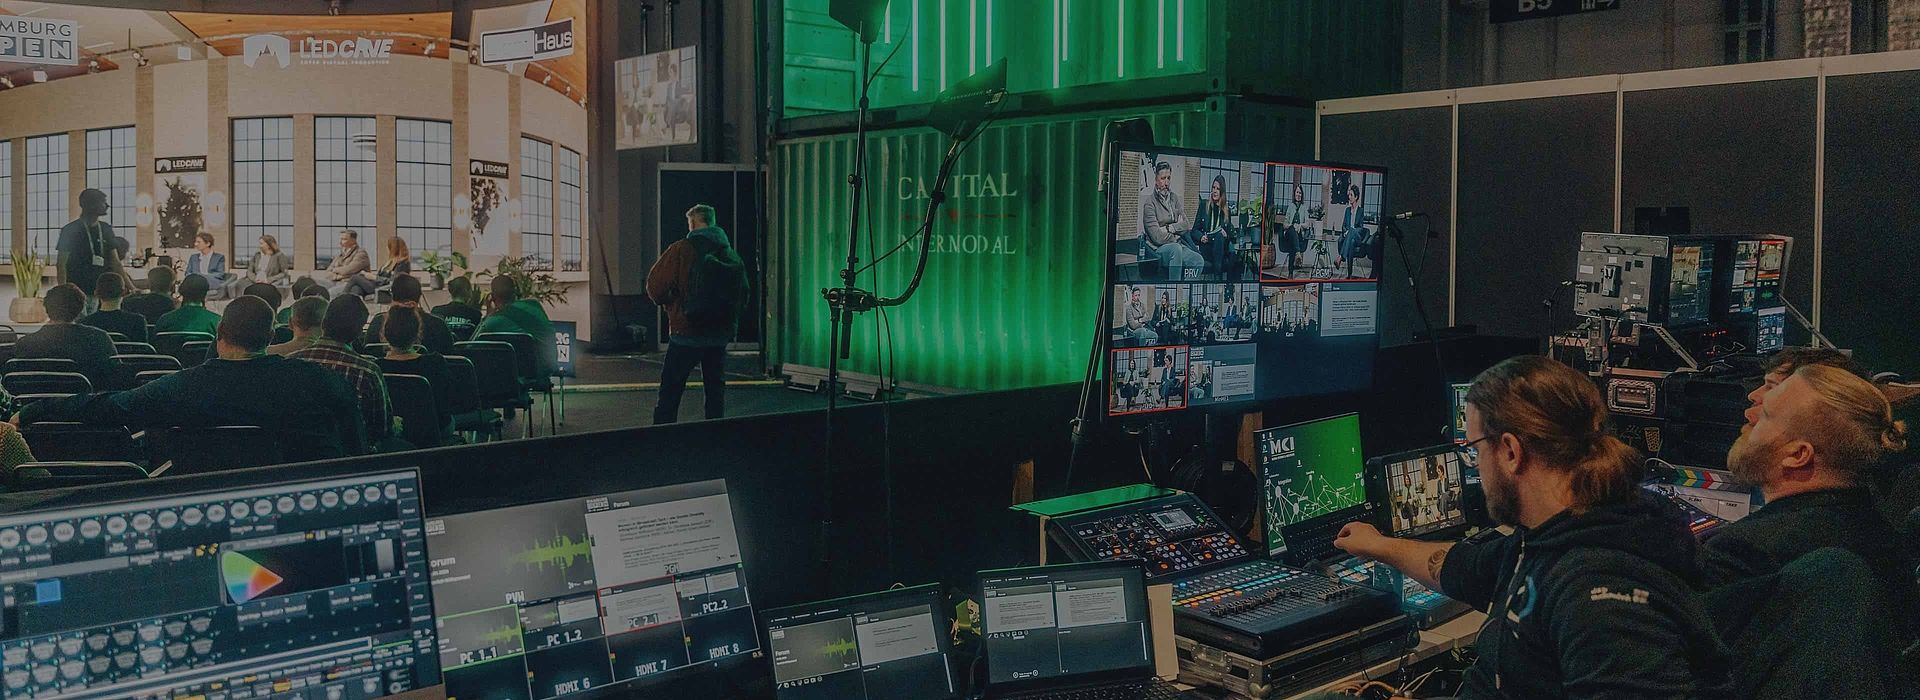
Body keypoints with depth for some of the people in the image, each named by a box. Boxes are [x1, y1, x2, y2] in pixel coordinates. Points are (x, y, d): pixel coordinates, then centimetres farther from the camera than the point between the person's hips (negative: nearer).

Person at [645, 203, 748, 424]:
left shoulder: (681, 249, -8)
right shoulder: (731, 253, 7)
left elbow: (655, 286, -11)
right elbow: (743, 293, 8)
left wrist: (666, 302, 8)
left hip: (687, 332, -4)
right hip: (720, 333, 5)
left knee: (670, 390, 1)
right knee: (716, 388, 12)